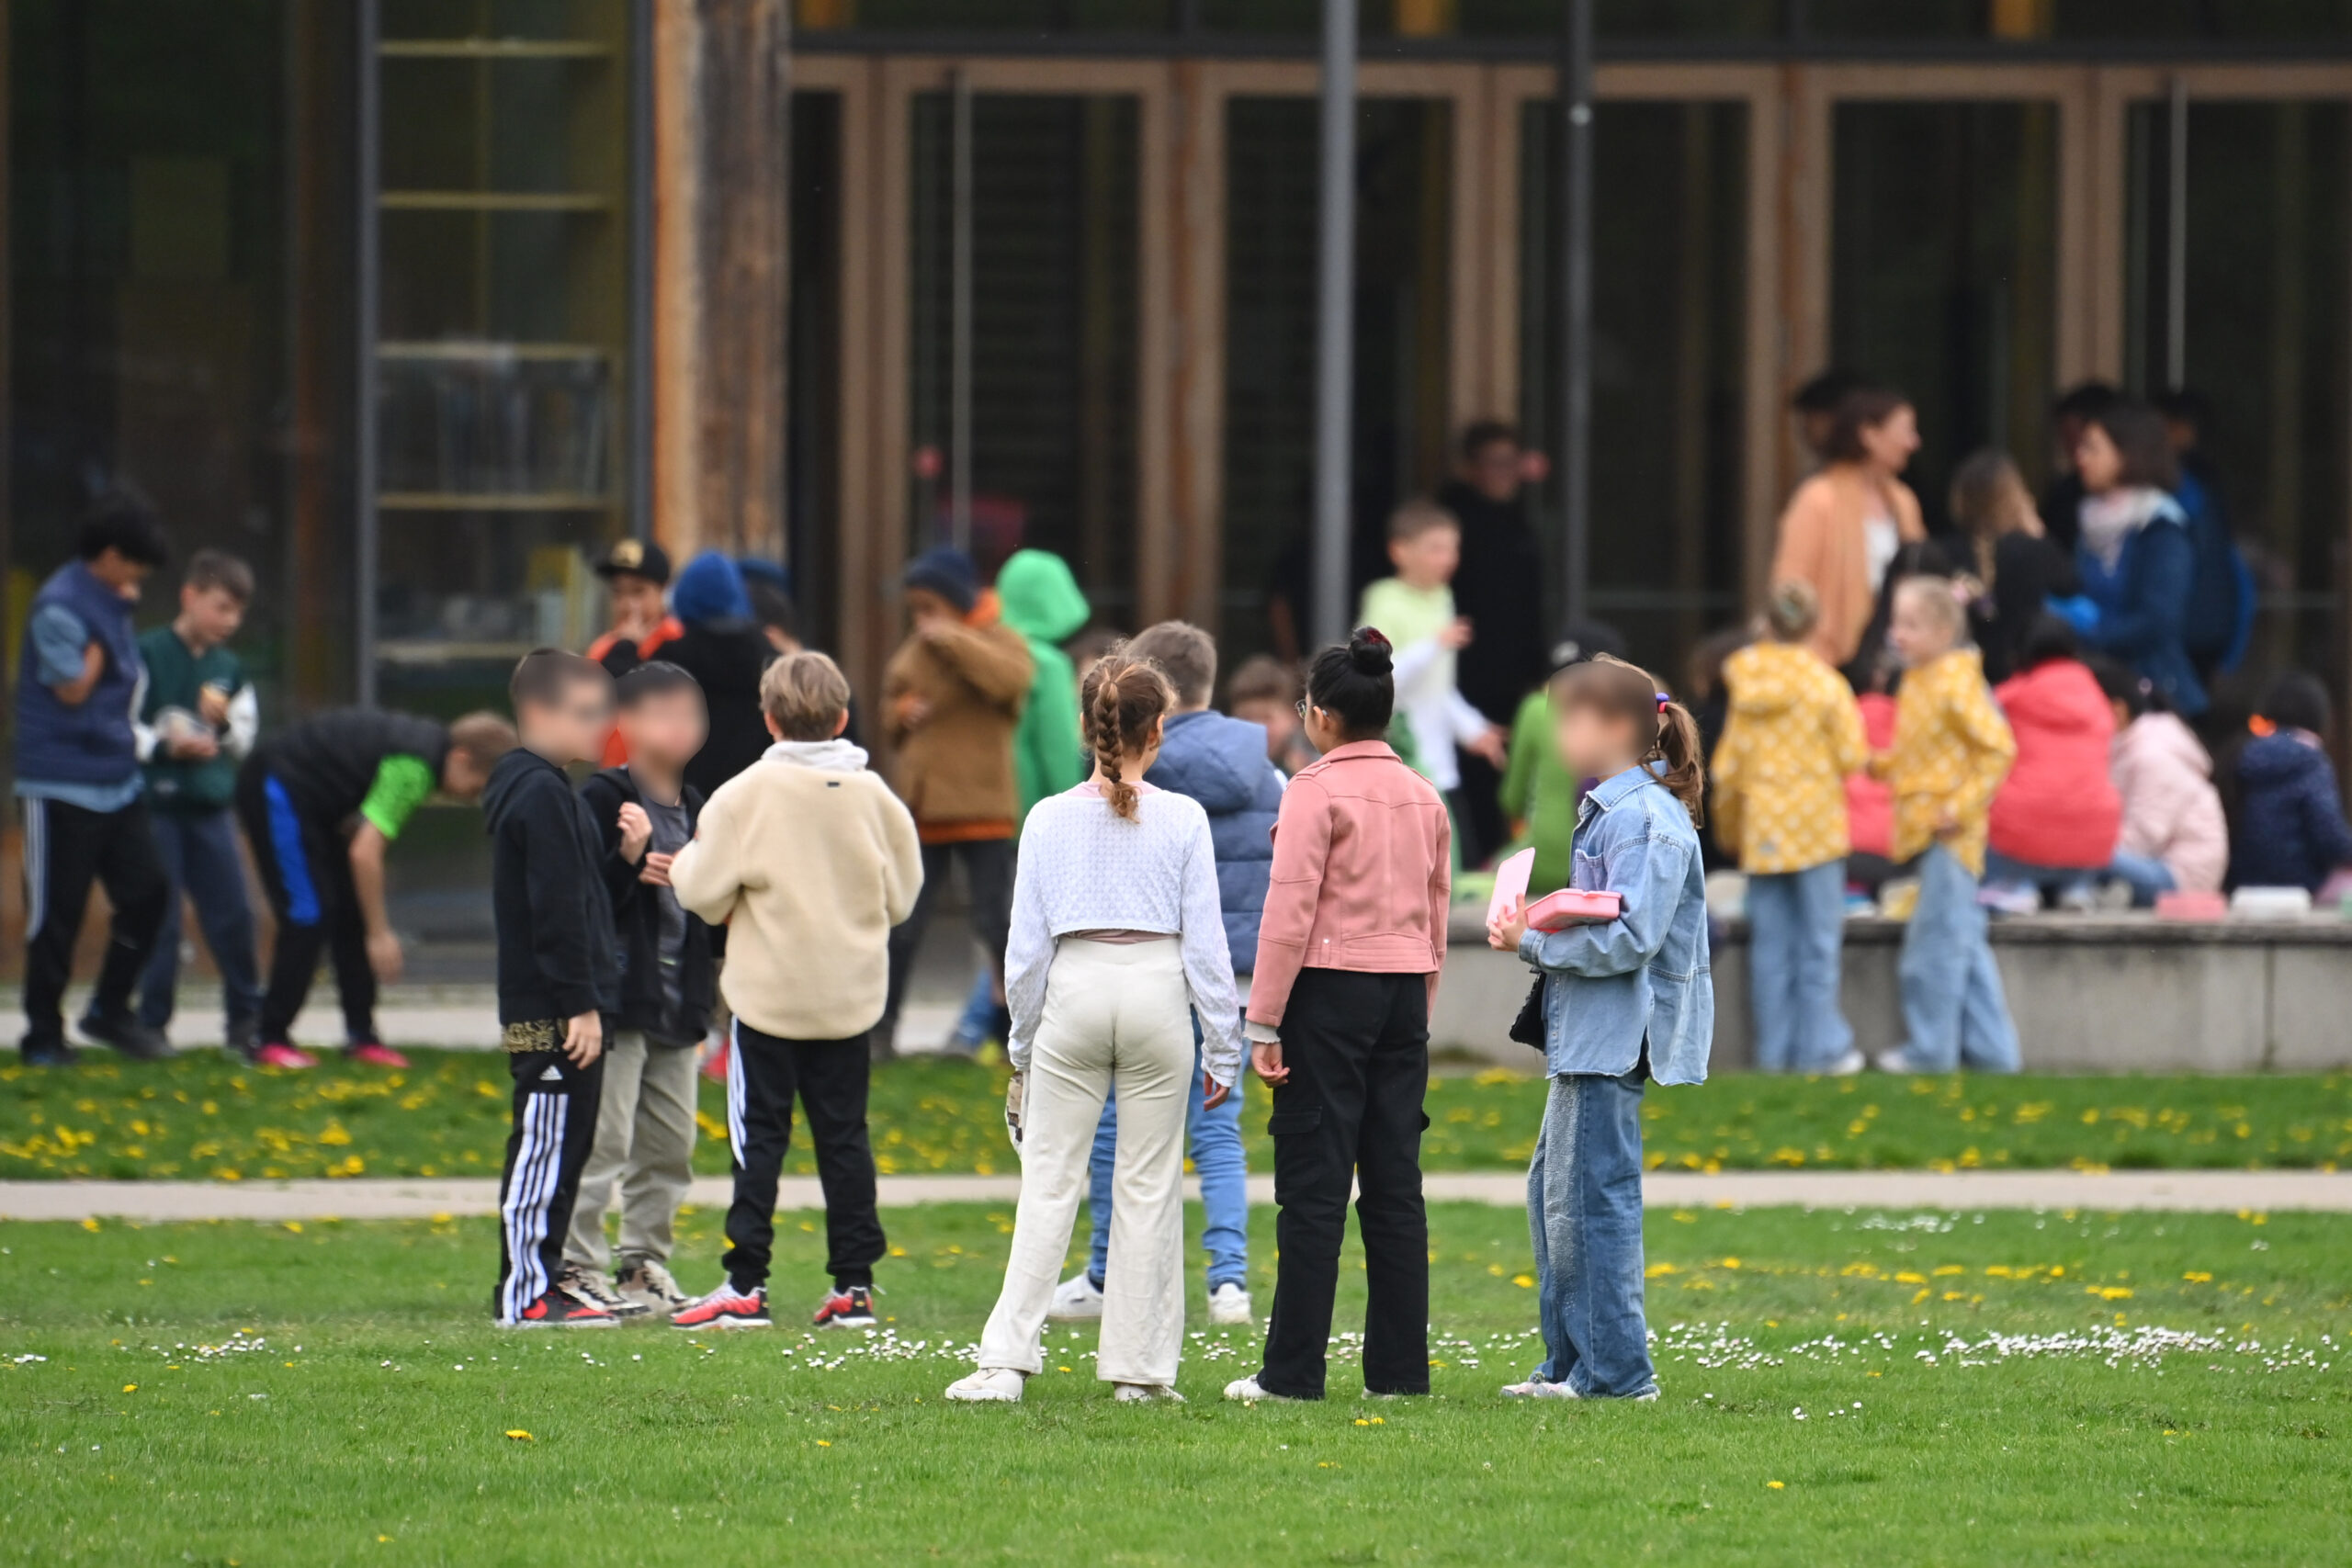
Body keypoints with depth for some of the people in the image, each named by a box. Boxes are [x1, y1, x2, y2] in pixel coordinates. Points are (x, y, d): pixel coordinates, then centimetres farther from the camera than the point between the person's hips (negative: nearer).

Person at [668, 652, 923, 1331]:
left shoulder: (748, 795, -11)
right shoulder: (874, 797, -1)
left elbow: (704, 892, -10)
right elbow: (901, 895, 7)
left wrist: (683, 863, 12)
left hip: (769, 992, -3)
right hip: (852, 995, 3)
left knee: (759, 1135, 1)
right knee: (844, 1135, 9)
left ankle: (746, 1286, -2)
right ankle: (853, 1284, 8)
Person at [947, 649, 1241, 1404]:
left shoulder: (1050, 819, 1)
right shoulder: (1183, 820, -2)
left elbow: (1026, 947, 4)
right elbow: (1205, 943, 0)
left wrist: (1022, 1048, 14)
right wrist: (1223, 1049, 7)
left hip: (1074, 994, 1)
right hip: (1157, 994, -1)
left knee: (1048, 1182, 3)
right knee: (1148, 1185, 7)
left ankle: (1006, 1360, -4)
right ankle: (1140, 1365, 9)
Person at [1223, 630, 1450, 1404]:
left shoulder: (1316, 791, -10)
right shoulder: (1424, 797, 11)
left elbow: (1290, 911, -13)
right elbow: (1436, 915, 15)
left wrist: (1263, 1022, -11)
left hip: (1331, 989, -6)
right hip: (1404, 991, 6)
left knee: (1313, 1185, -4)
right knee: (1393, 1185, 9)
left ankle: (1293, 1369, -4)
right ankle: (1400, 1365, 8)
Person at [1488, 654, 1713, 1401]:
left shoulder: (1645, 819, -15)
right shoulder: (1603, 811, 16)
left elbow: (1629, 939, -22)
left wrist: (1534, 942, -14)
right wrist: (1531, 931, 4)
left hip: (1616, 1038, -11)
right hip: (1584, 1034, 11)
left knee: (1587, 1198, -8)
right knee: (1552, 1192, 14)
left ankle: (1616, 1369, -3)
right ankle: (1569, 1361, 21)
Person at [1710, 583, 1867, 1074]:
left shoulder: (1746, 686, 1)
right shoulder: (1825, 683, -7)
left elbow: (1727, 769, 3)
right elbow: (1853, 756, -8)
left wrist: (1729, 828, 17)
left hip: (1761, 829, 3)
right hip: (1815, 824, -3)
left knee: (1770, 942, 6)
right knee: (1818, 940, 1)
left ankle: (1775, 1048, 8)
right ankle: (1820, 1047, 0)